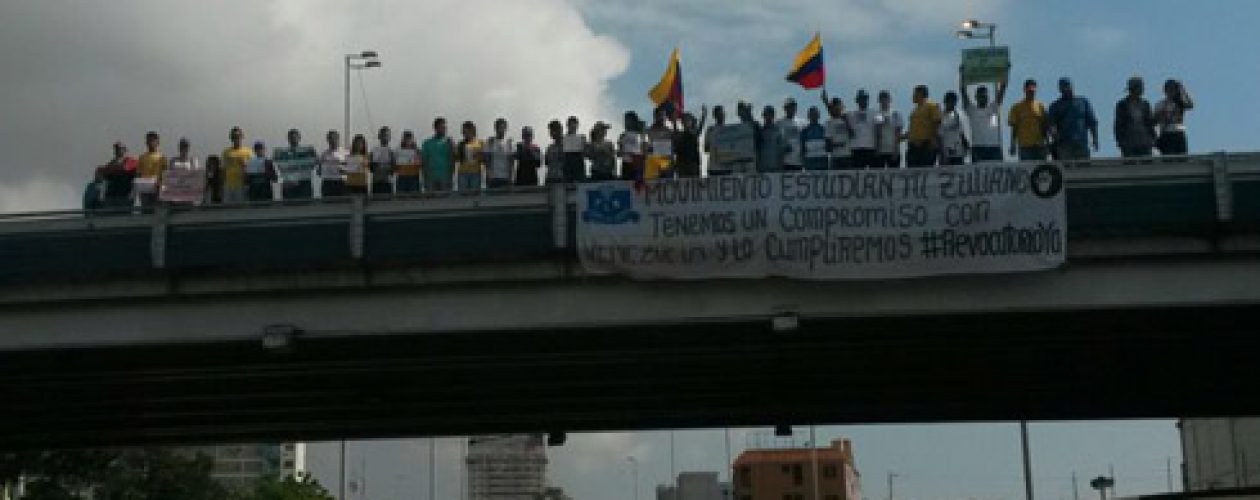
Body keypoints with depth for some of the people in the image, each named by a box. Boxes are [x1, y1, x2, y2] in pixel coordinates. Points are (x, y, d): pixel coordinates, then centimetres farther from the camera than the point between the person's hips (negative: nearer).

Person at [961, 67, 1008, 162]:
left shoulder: (994, 108, 15)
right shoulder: (971, 110, 10)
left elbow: (1001, 90, 10)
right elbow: (963, 92, 5)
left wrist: (1004, 73, 5)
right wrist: (961, 74, 2)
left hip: (994, 147, 2)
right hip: (977, 148, -2)